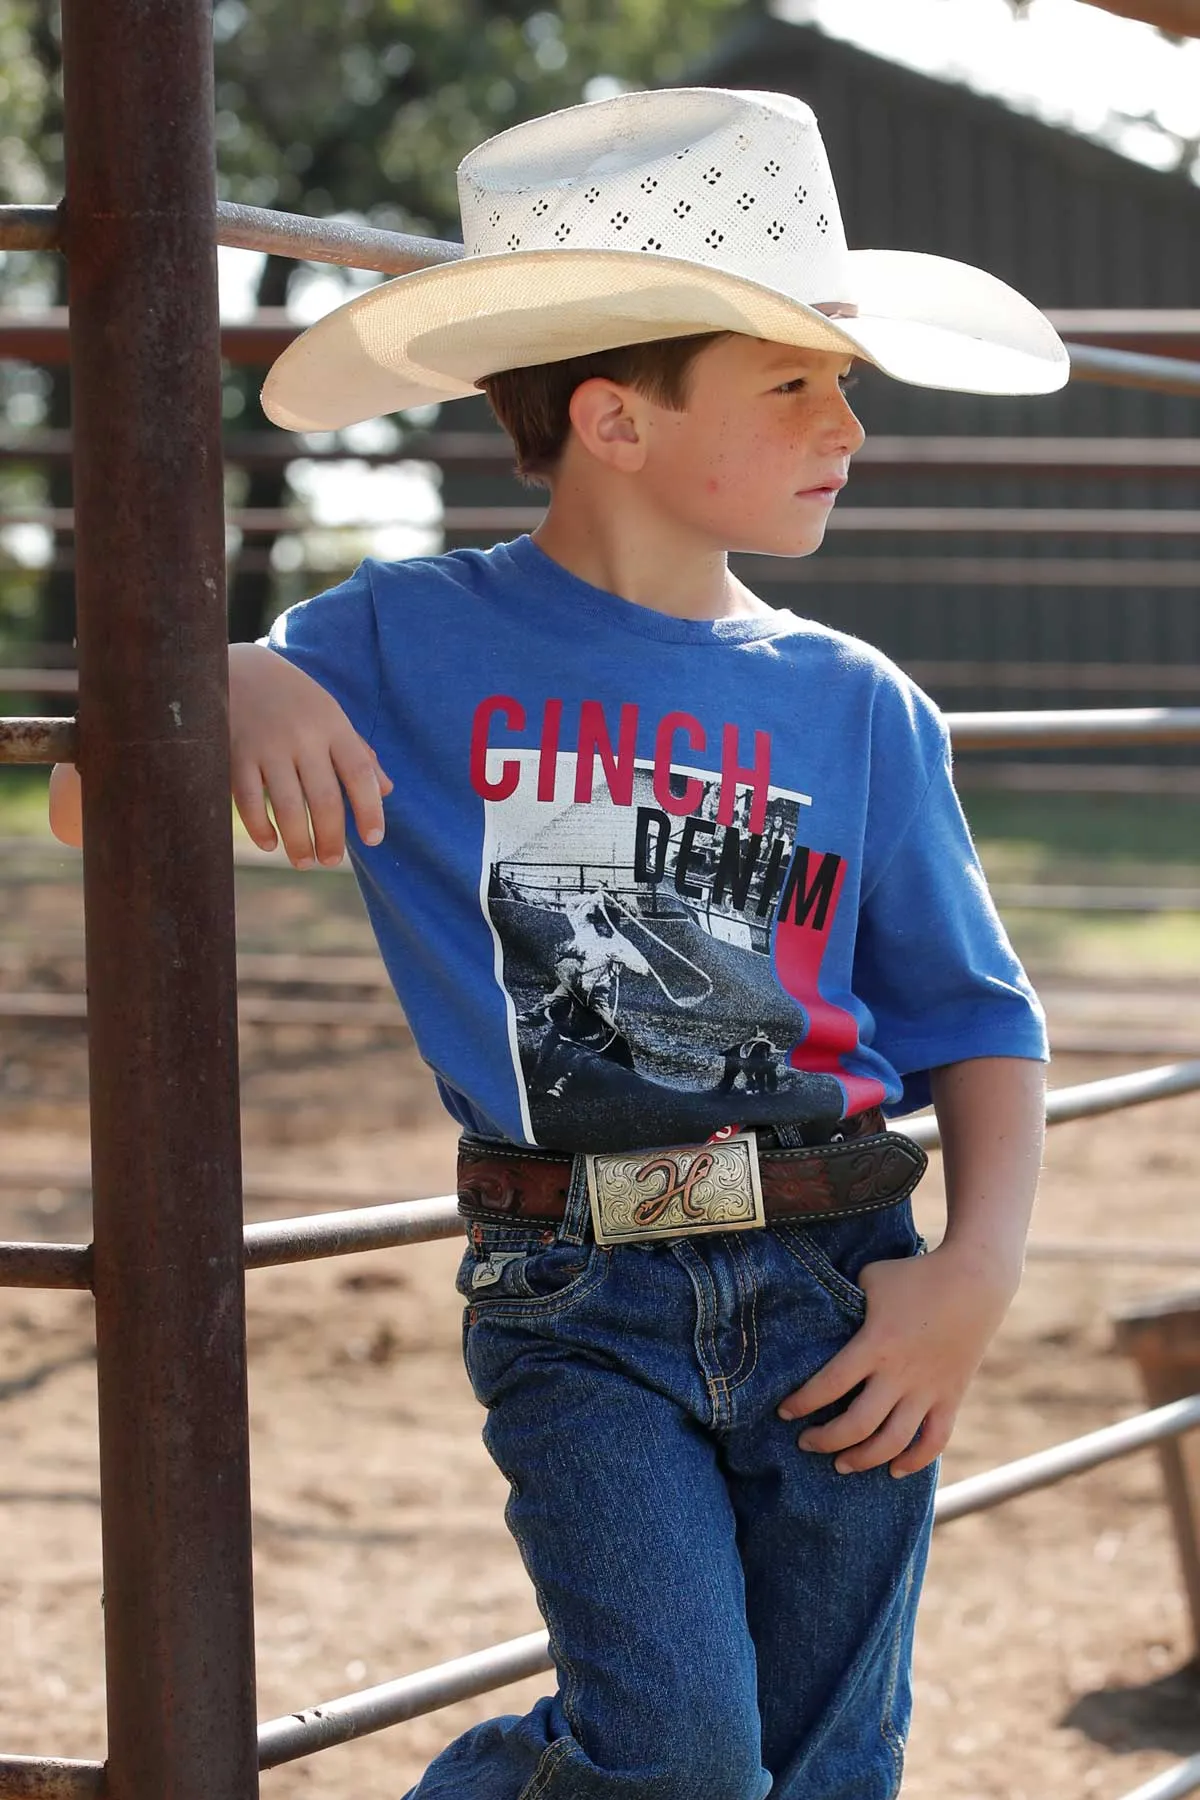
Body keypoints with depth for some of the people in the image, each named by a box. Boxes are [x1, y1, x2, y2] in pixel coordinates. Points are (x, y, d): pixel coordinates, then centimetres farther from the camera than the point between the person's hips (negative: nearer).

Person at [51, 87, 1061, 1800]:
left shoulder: (862, 709, 8)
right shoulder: (410, 647, 3)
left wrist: (978, 1273, -3)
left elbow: (977, 1016, 12)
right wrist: (232, 692, -13)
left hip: (838, 1280, 3)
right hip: (576, 1297, -3)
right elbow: (86, 804, 8)